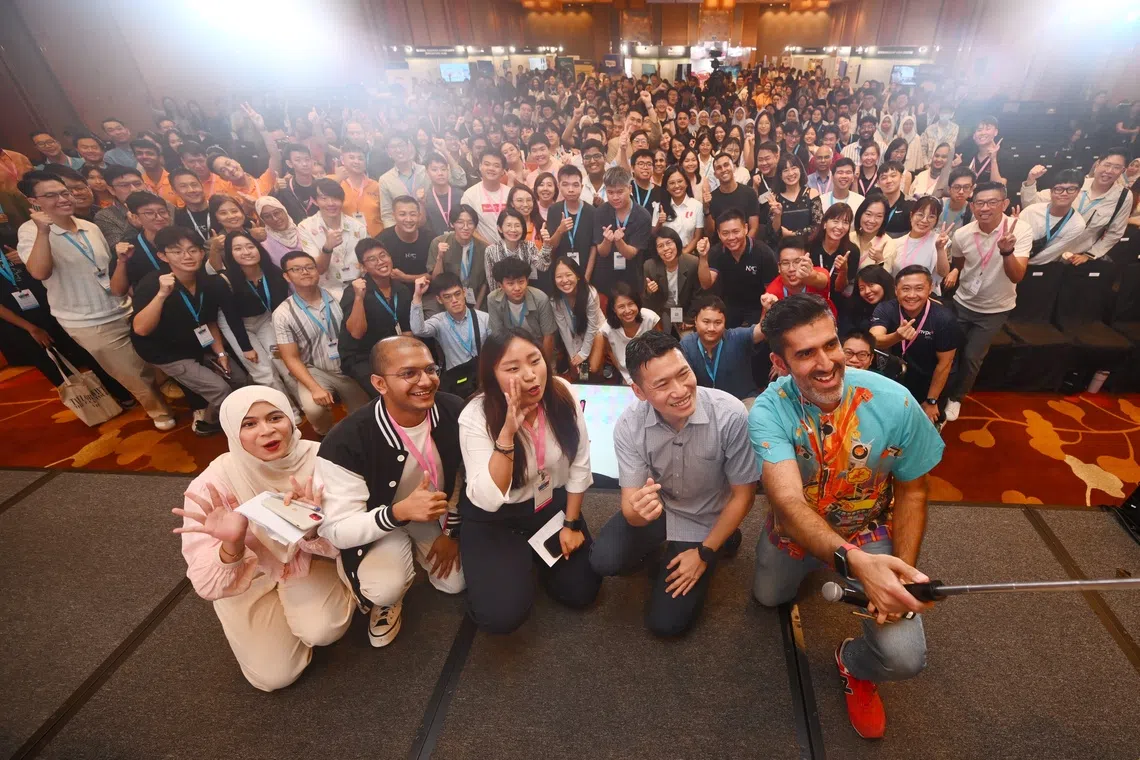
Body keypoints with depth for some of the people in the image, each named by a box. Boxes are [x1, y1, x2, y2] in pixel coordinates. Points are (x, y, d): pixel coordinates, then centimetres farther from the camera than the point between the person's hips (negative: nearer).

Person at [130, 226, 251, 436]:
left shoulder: (209, 283, -10)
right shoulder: (151, 283, -24)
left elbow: (210, 321, 5)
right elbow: (140, 329, -35)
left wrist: (220, 353, -2)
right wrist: (161, 294, -43)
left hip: (200, 346, 6)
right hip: (168, 353, -6)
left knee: (242, 380, 7)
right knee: (220, 389, -15)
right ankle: (206, 423, 16)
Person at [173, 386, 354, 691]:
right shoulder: (213, 485, -27)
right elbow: (208, 586, -24)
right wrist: (232, 545, -46)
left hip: (307, 560, 1)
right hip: (248, 578, 0)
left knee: (323, 631, -23)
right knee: (275, 675, -5)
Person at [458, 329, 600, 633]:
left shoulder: (563, 394, -18)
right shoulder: (475, 417, -26)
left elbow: (579, 464, -5)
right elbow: (488, 500, -32)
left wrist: (571, 523, -1)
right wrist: (507, 433, -41)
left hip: (553, 503, 3)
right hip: (494, 518, -3)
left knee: (581, 592, -2)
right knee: (502, 615, -16)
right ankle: (517, 559, 17)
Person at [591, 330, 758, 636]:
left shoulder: (731, 415, -32)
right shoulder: (629, 426, -24)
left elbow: (743, 494, -15)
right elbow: (631, 509, -19)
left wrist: (705, 553, -12)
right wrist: (638, 510, -45)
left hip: (704, 521, -1)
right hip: (656, 508, 2)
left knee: (666, 622, -1)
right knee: (604, 561, -22)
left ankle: (720, 544, 21)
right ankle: (661, 547, 11)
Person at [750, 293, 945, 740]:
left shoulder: (894, 402, -26)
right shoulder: (768, 411, -30)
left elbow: (911, 491, -11)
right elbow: (788, 502, -40)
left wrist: (903, 573, -20)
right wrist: (852, 561, -58)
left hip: (870, 533, 0)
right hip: (795, 531, 1)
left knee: (904, 658, -18)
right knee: (768, 599, 25)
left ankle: (853, 664, 20)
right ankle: (808, 573, 58)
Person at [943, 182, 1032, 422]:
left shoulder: (1021, 231, -20)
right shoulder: (961, 235, -13)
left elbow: (1017, 277, -30)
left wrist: (1007, 251, -44)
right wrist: (954, 271, -8)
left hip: (995, 309, -2)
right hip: (962, 303, 2)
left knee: (972, 357, 2)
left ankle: (955, 398, 25)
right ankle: (939, 394, 29)